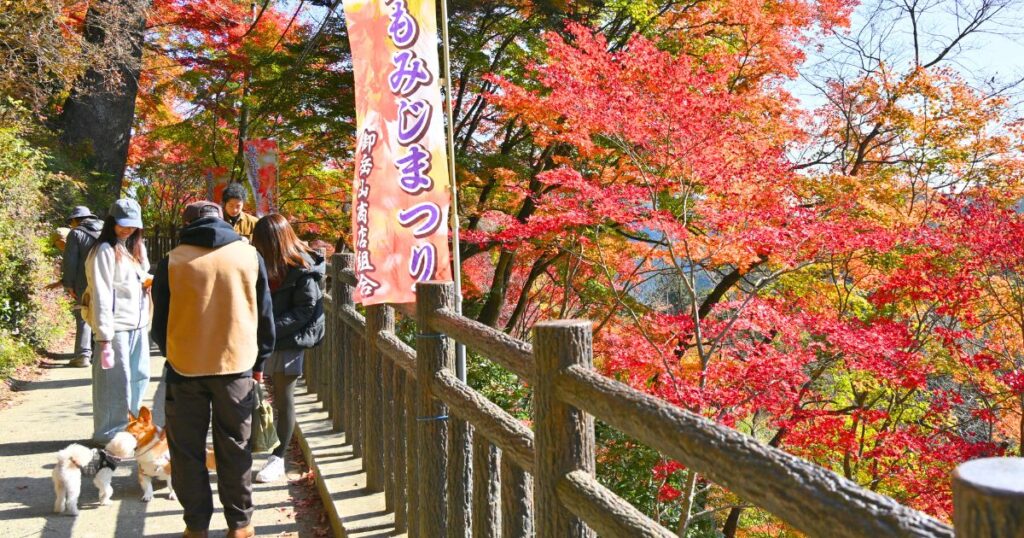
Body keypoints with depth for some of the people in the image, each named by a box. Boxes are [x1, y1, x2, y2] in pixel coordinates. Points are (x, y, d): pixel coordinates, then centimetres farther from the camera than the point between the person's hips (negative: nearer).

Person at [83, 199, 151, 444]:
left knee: (139, 377, 12)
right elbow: (101, 295, -15)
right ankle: (109, 434, 6)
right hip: (117, 325, -8)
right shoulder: (105, 250, -10)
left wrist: (150, 280, 2)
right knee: (116, 381, -3)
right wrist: (104, 336, -19)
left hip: (138, 324, 8)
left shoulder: (135, 247, 16)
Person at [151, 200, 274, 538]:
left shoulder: (172, 261, -3)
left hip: (185, 367, -1)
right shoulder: (249, 255, 1)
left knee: (188, 450, 11)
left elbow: (160, 322, 5)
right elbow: (265, 315, 6)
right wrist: (259, 363, 15)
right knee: (234, 448, 12)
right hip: (237, 366, 1)